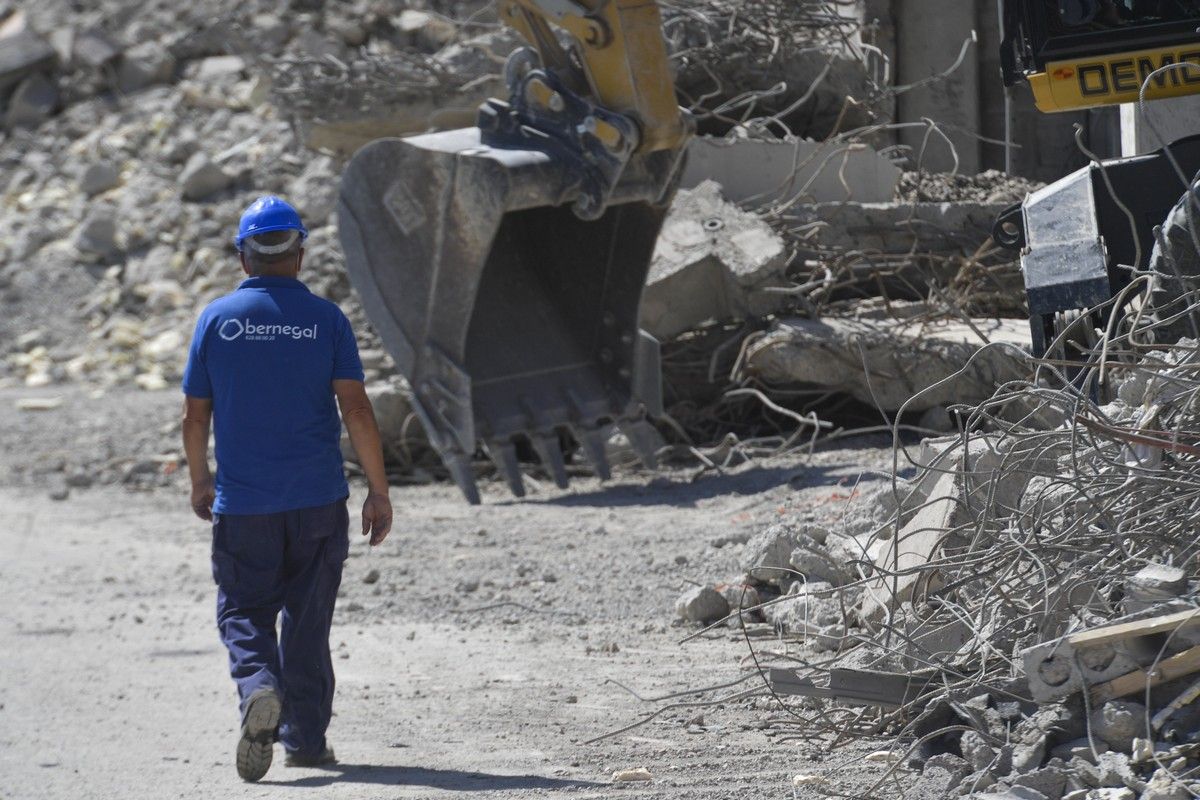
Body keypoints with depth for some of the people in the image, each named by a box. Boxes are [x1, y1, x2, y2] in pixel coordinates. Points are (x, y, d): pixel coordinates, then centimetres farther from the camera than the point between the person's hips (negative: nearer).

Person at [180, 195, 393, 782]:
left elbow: (195, 416, 3)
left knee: (243, 611, 7)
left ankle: (259, 690, -22)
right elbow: (356, 409, -7)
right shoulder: (325, 319, -2)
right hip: (318, 501, 1)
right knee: (308, 618, 11)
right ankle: (306, 738, 14)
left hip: (242, 502, 0)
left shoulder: (217, 319, -1)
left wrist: (200, 481, 19)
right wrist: (378, 490, 0)